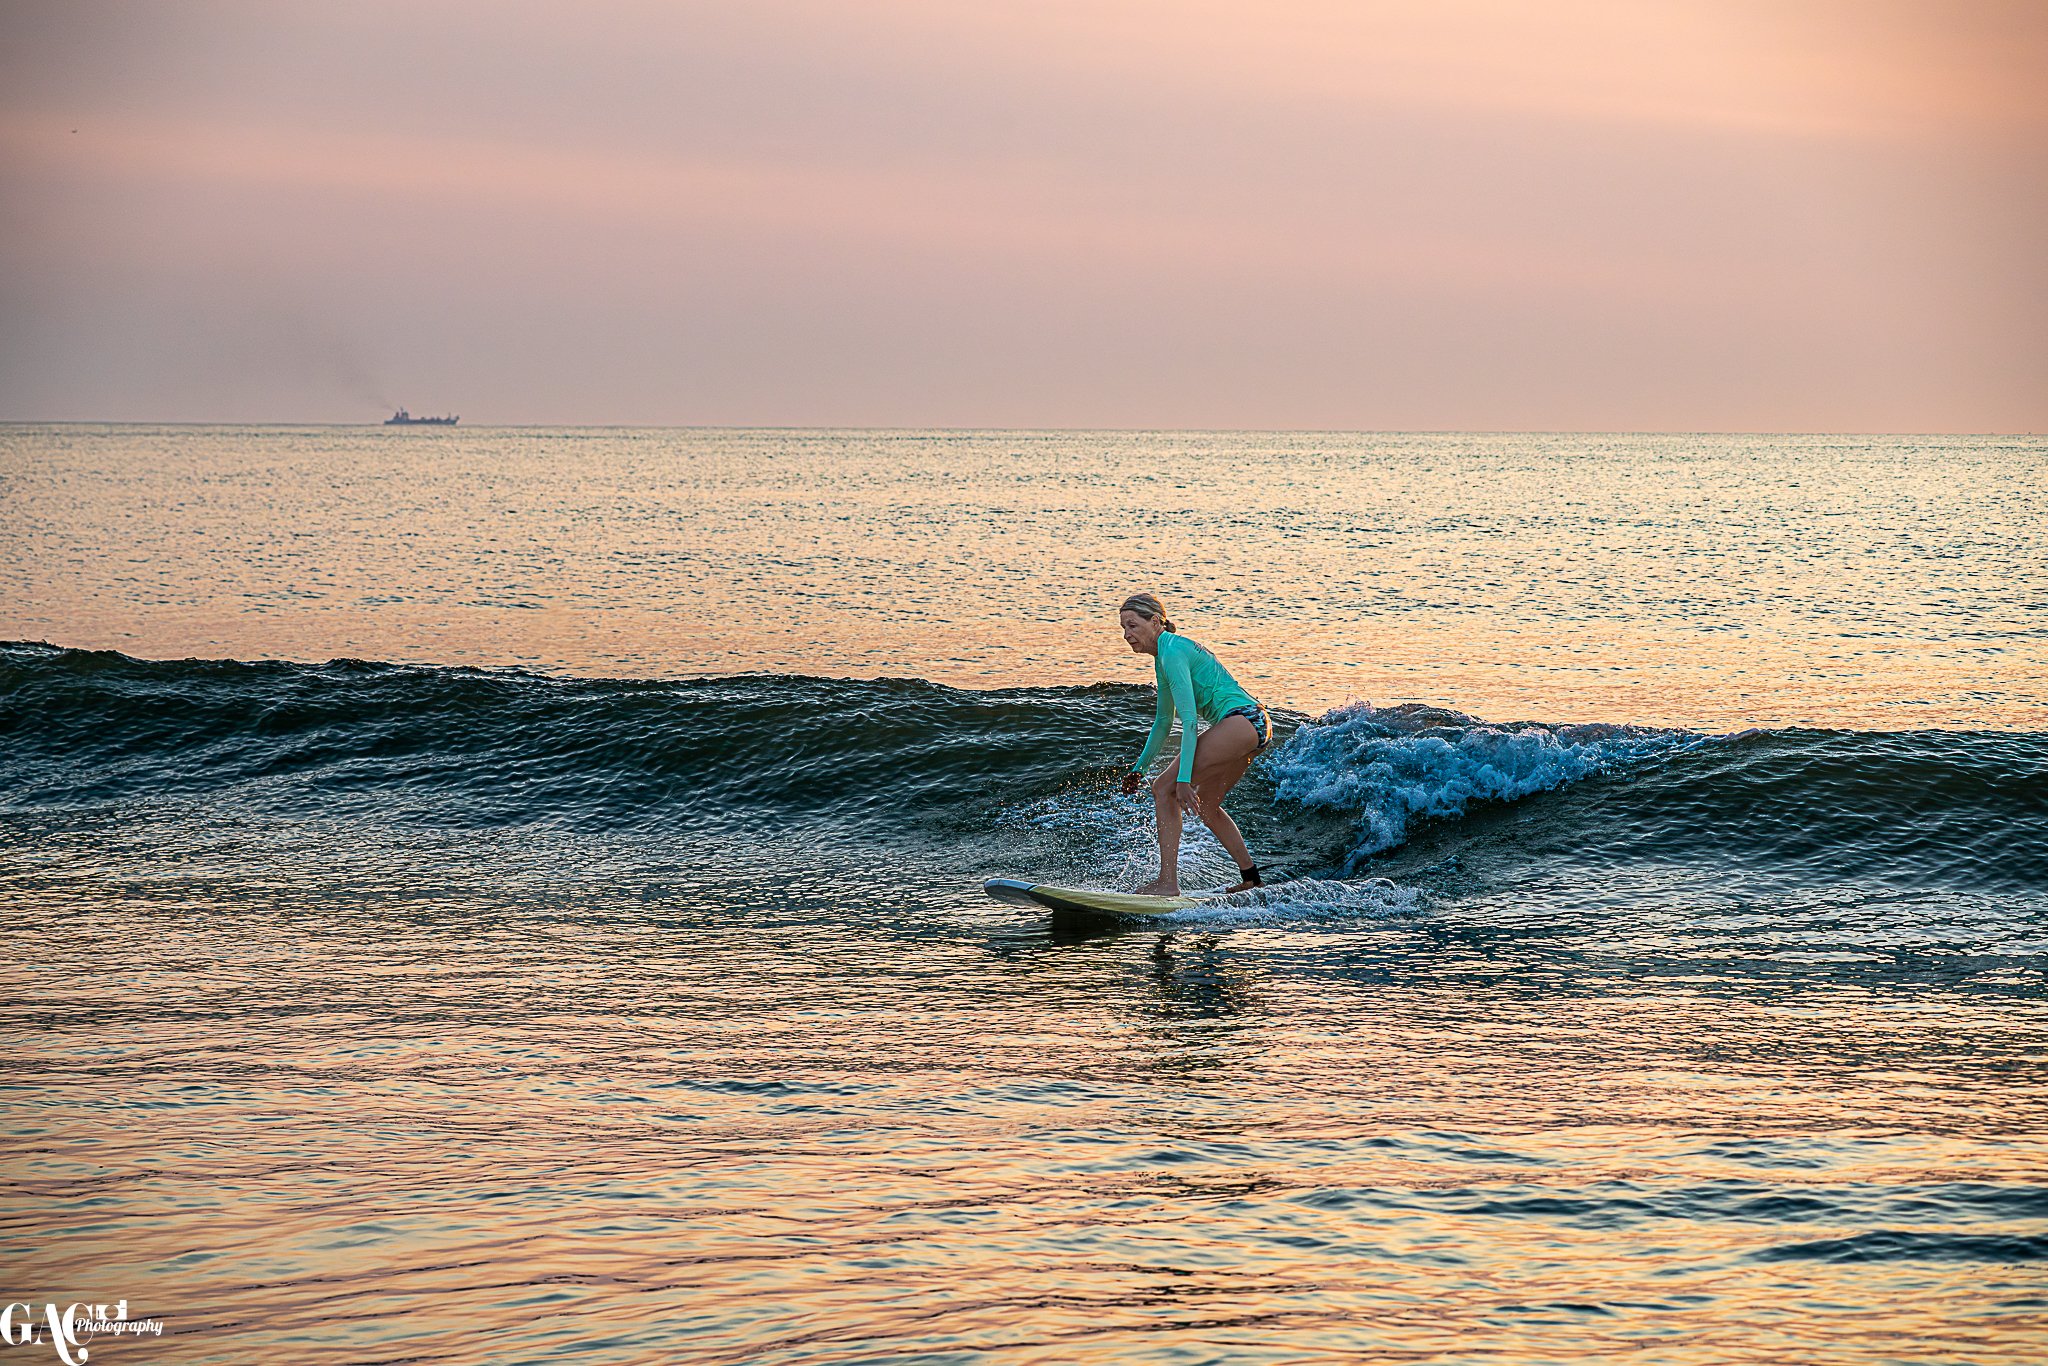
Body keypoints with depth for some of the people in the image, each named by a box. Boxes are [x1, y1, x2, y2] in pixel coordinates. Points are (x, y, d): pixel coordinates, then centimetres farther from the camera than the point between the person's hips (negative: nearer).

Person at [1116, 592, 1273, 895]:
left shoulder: (1172, 652, -13)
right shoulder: (1165, 654, 18)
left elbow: (1189, 720, -20)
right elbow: (1164, 721, 29)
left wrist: (1183, 778, -24)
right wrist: (1140, 767, 34)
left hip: (1240, 720, -11)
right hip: (1257, 727, 11)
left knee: (1164, 788, -12)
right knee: (1205, 805, 25)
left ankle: (1168, 882, -17)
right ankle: (1250, 877, 34)